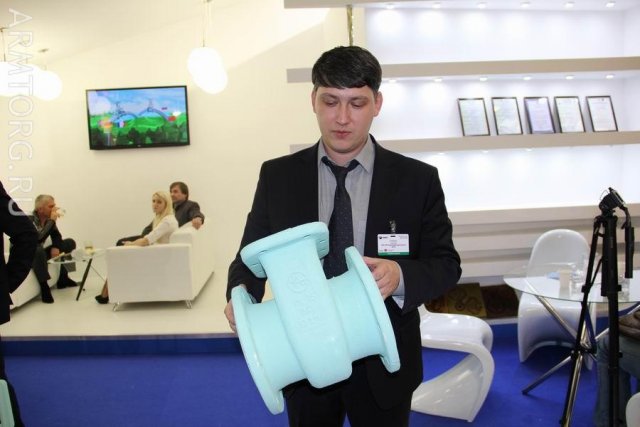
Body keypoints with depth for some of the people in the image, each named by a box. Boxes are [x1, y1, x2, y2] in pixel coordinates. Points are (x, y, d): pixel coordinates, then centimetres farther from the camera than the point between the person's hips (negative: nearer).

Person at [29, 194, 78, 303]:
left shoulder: (48, 218, -6)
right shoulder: (30, 220, -26)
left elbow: (56, 236, 5)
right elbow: (38, 239, -40)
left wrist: (56, 247, -15)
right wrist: (52, 221, -32)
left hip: (40, 253, 8)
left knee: (70, 243, 2)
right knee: (38, 250, -39)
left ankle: (62, 278, 7)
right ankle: (44, 286, -26)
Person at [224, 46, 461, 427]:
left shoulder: (417, 179, -7)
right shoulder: (277, 176, -3)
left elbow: (446, 263, -4)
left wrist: (401, 275, -26)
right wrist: (241, 293, -20)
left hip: (382, 361, 0)